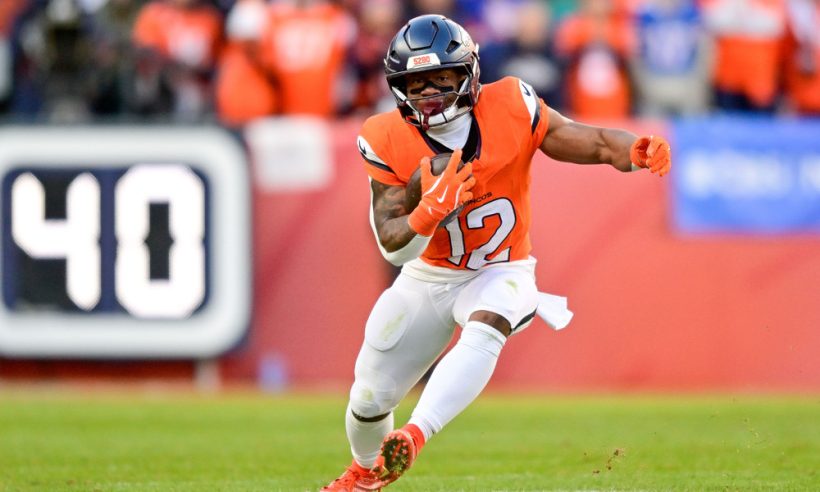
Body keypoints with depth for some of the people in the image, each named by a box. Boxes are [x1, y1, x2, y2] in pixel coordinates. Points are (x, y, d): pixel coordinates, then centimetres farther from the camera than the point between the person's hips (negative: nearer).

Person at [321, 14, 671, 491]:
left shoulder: (510, 109, -20)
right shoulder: (389, 142, -16)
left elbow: (594, 143, -19)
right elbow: (394, 247, -18)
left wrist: (637, 151, -42)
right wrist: (432, 209, -39)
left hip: (501, 273, -2)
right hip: (427, 277, 2)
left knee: (485, 328, -38)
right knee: (370, 398, 12)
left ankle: (415, 436, -47)